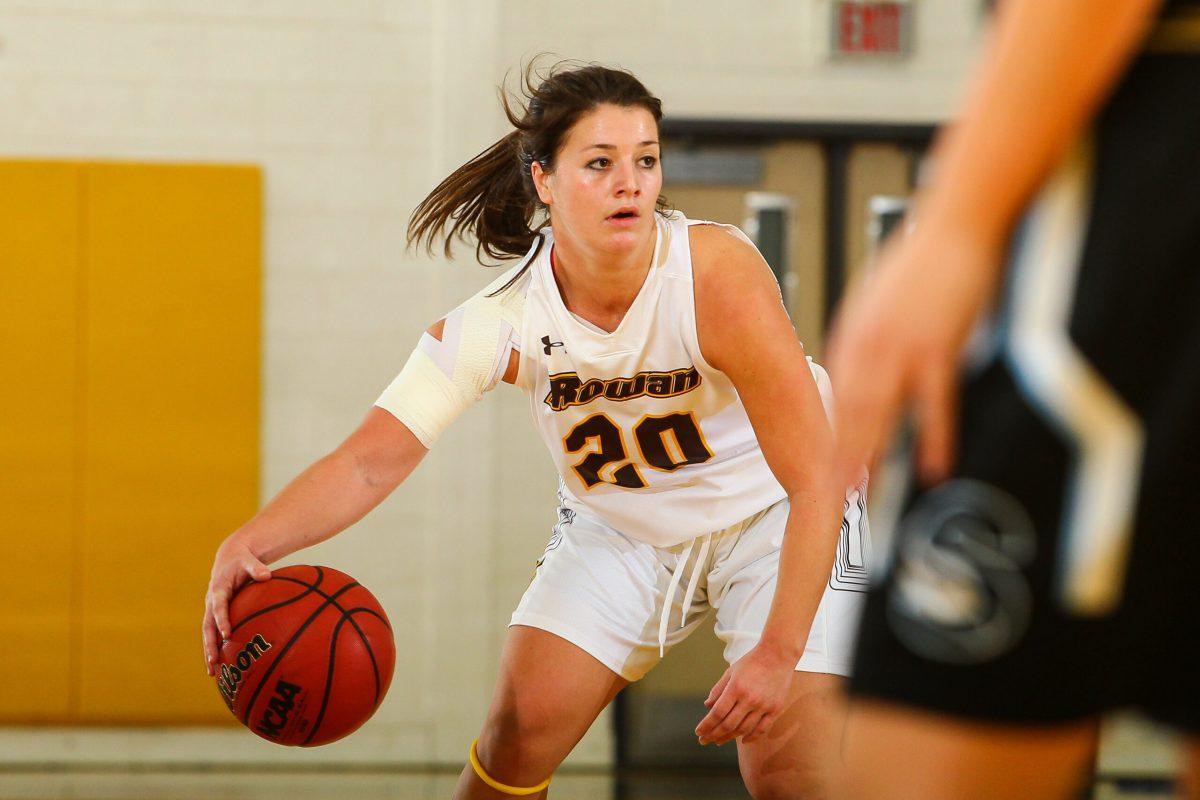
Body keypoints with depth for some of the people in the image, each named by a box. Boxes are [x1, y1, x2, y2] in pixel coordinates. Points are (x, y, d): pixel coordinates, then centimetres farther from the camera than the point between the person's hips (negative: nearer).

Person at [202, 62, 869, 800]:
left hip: (773, 514, -3)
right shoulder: (501, 321, -23)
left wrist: (777, 653, -38)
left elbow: (815, 478, -30)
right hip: (620, 527, 3)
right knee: (522, 725, -9)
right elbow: (371, 463, -27)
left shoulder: (718, 274, -31)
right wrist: (250, 545, -46)